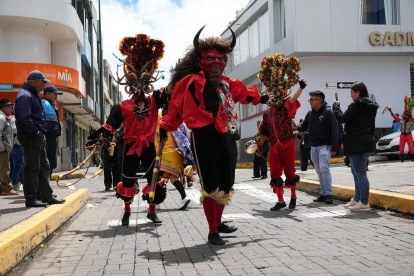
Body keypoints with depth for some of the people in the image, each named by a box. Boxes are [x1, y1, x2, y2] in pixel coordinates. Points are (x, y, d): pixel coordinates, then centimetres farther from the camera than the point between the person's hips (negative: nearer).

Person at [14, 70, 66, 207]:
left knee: (44, 167, 14)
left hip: (38, 137, 11)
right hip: (30, 137, -11)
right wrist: (36, 131, -17)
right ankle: (31, 198, -1)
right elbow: (24, 119, -23)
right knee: (32, 168, -6)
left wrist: (42, 132, 13)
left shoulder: (33, 95, 21)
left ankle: (47, 195, 22)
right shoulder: (24, 96, -12)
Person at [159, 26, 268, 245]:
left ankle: (218, 223, 35)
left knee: (226, 184, 16)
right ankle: (212, 232, 8)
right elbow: (176, 104, -5)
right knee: (209, 186, -4)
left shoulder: (225, 83, 13)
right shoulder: (191, 81, -8)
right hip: (202, 137, -8)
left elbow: (245, 94, 29)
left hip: (220, 136, 8)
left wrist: (264, 98, 38)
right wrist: (165, 127, -5)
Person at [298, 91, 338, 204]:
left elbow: (334, 130, -10)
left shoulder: (328, 112, -8)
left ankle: (329, 193, -10)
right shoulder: (310, 113, 11)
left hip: (324, 146, -7)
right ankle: (323, 194, 15)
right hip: (313, 147, 7)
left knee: (324, 168, -17)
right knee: (319, 171, 9)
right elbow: (303, 126, 14)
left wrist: (334, 147, -14)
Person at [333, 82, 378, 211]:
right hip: (366, 142, 10)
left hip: (356, 144, -10)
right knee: (356, 171, 18)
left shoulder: (356, 106, -14)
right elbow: (372, 127, 20)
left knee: (360, 173, -7)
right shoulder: (370, 107, 15)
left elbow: (341, 118, -11)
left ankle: (364, 202, -5)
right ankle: (357, 199, 25)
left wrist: (336, 106, 4)